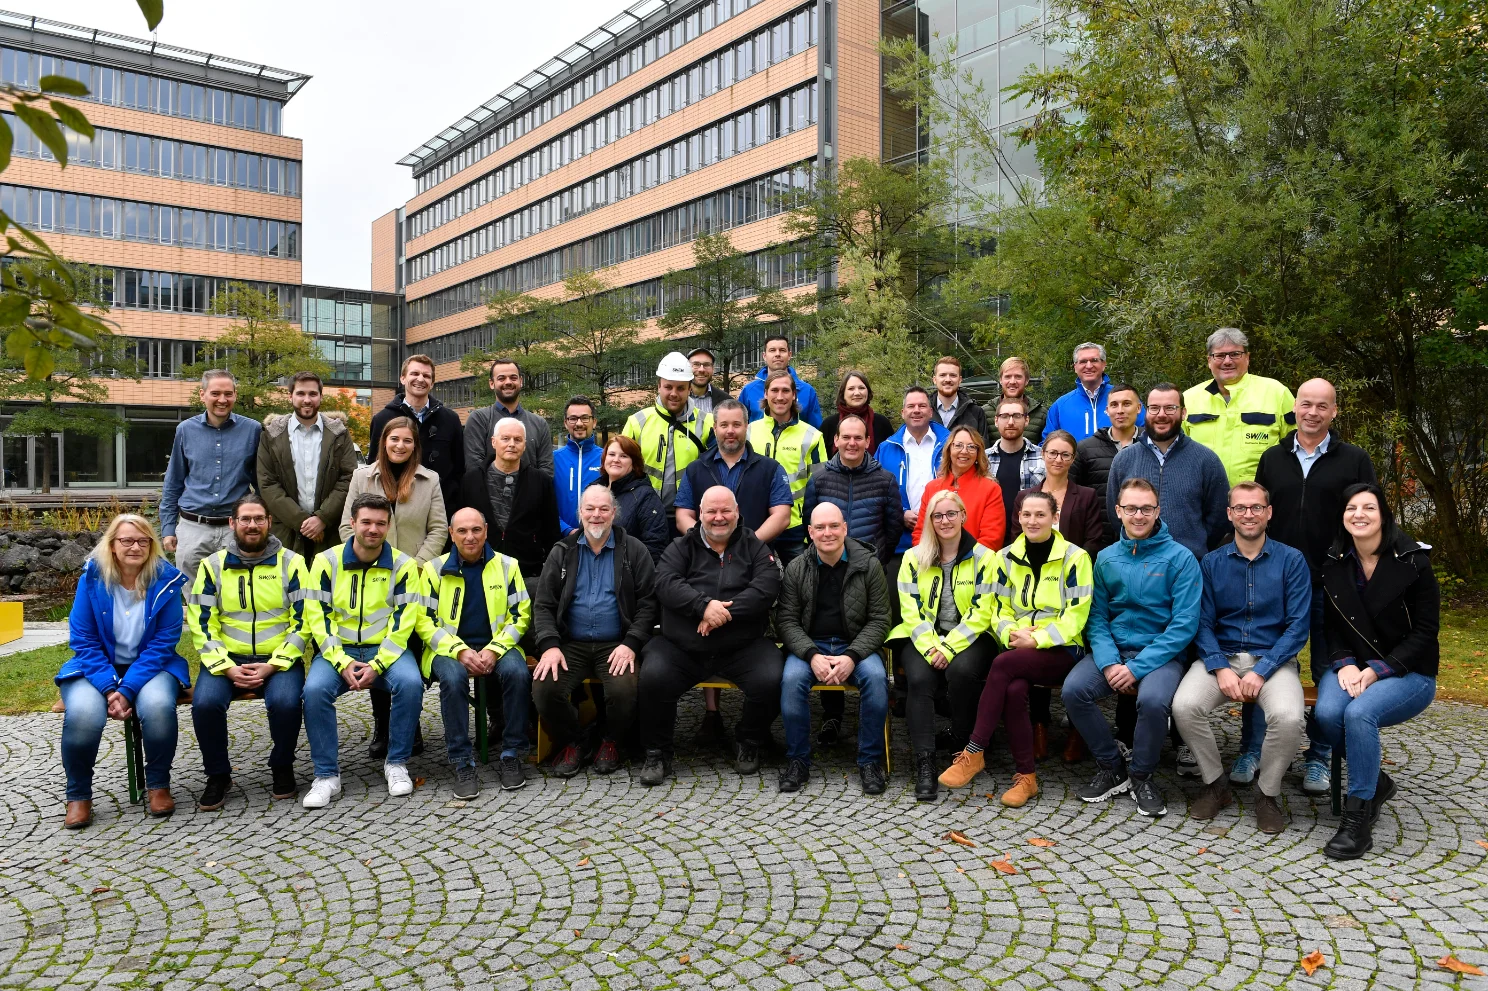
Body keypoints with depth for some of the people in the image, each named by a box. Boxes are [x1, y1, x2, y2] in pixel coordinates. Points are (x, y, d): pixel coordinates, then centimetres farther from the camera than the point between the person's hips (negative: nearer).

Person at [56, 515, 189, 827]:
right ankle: (78, 795, -4)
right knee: (83, 714, -30)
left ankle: (158, 785, -8)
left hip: (151, 666, -1)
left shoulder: (166, 580, -9)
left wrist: (127, 690, -20)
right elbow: (82, 640, -6)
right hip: (98, 667, 1)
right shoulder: (92, 578, -6)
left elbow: (163, 643, -10)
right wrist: (109, 688, -19)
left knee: (158, 705, -33)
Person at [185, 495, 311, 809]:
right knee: (204, 703, -27)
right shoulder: (213, 566, 6)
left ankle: (282, 767, 0)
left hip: (280, 658, -2)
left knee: (285, 701, -30)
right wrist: (227, 668, -12)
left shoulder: (291, 562, 1)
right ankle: (218, 775, -1)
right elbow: (201, 624, 2)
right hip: (226, 659, 2)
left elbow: (303, 622, -3)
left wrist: (272, 666, -13)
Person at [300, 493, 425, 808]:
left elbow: (403, 623, -6)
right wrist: (343, 663, -15)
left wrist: (376, 665, -17)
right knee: (314, 689, -28)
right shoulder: (326, 561, 1)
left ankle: (397, 764, -10)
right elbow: (318, 619, -3)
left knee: (410, 683, -30)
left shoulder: (403, 565, -1)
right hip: (338, 650, 1)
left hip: (386, 649, -1)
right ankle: (326, 776, -14)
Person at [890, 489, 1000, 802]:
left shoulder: (983, 557, 1)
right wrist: (931, 648, -16)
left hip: (969, 637, -1)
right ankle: (924, 763, -27)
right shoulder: (913, 558, 7)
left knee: (961, 671, -33)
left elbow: (982, 612, -6)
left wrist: (949, 648, -17)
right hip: (923, 639, 2)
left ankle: (962, 748, -12)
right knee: (920, 679, -29)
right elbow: (911, 611, -1)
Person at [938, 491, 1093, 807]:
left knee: (1002, 665, -32)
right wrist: (1012, 633, -11)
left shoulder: (1074, 557, -2)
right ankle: (1026, 776, -17)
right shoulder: (1007, 557, 10)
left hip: (1061, 650, -3)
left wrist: (1036, 639, -18)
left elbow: (1076, 615, -8)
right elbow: (1000, 609, 11)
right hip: (1019, 649, 3)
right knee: (1013, 690, -31)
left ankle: (974, 752, -23)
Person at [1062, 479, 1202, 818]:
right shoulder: (1106, 558, 7)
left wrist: (1137, 668, -17)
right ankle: (1112, 768, 1)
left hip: (1162, 653, -3)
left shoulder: (1179, 558, -5)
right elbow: (1097, 616, 5)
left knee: (1153, 699, -33)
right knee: (1073, 689, -23)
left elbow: (1184, 624, -11)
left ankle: (1142, 776, -4)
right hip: (1113, 649, 4)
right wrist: (1108, 663, -14)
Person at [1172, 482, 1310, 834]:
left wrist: (1261, 672, -16)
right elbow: (1203, 623, 2)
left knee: (1288, 717, -32)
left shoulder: (1291, 560, 1)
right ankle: (1216, 785, -1)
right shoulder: (1212, 562, 7)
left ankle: (1268, 793, -3)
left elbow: (1298, 626, -5)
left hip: (1273, 659, -1)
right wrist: (1220, 669, -15)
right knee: (1185, 706, -27)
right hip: (1221, 656, 2)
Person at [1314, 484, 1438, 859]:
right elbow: (1330, 627, 8)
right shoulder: (1334, 563, 4)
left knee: (1359, 712, -33)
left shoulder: (1413, 560, -8)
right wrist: (1344, 665, -12)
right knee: (1326, 713, -28)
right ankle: (1376, 782, 1)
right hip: (1350, 667, 4)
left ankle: (1357, 820, -21)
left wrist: (1375, 672, -18)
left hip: (1407, 672, -3)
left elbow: (1425, 631, -8)